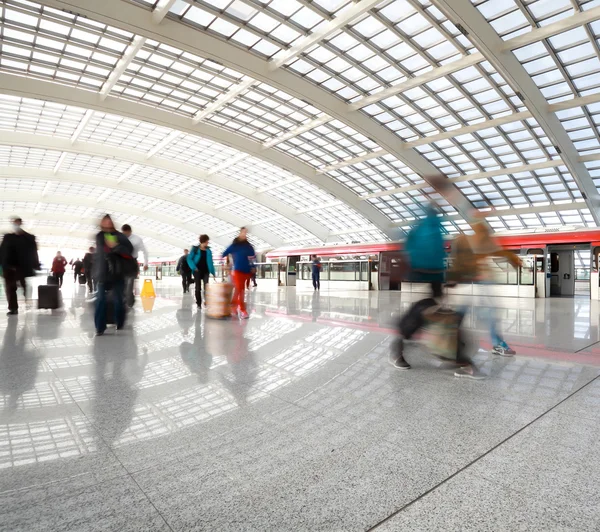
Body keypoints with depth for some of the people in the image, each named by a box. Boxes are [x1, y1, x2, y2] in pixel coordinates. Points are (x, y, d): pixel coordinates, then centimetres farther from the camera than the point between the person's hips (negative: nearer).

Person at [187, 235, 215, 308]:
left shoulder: (208, 251, 7)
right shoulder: (195, 249, -2)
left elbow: (210, 262, 8)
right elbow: (189, 259, -3)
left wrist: (213, 272, 2)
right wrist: (194, 267, -15)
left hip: (206, 271, 2)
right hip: (197, 271, -2)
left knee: (206, 287, -9)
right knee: (198, 288, 2)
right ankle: (199, 303, 10)